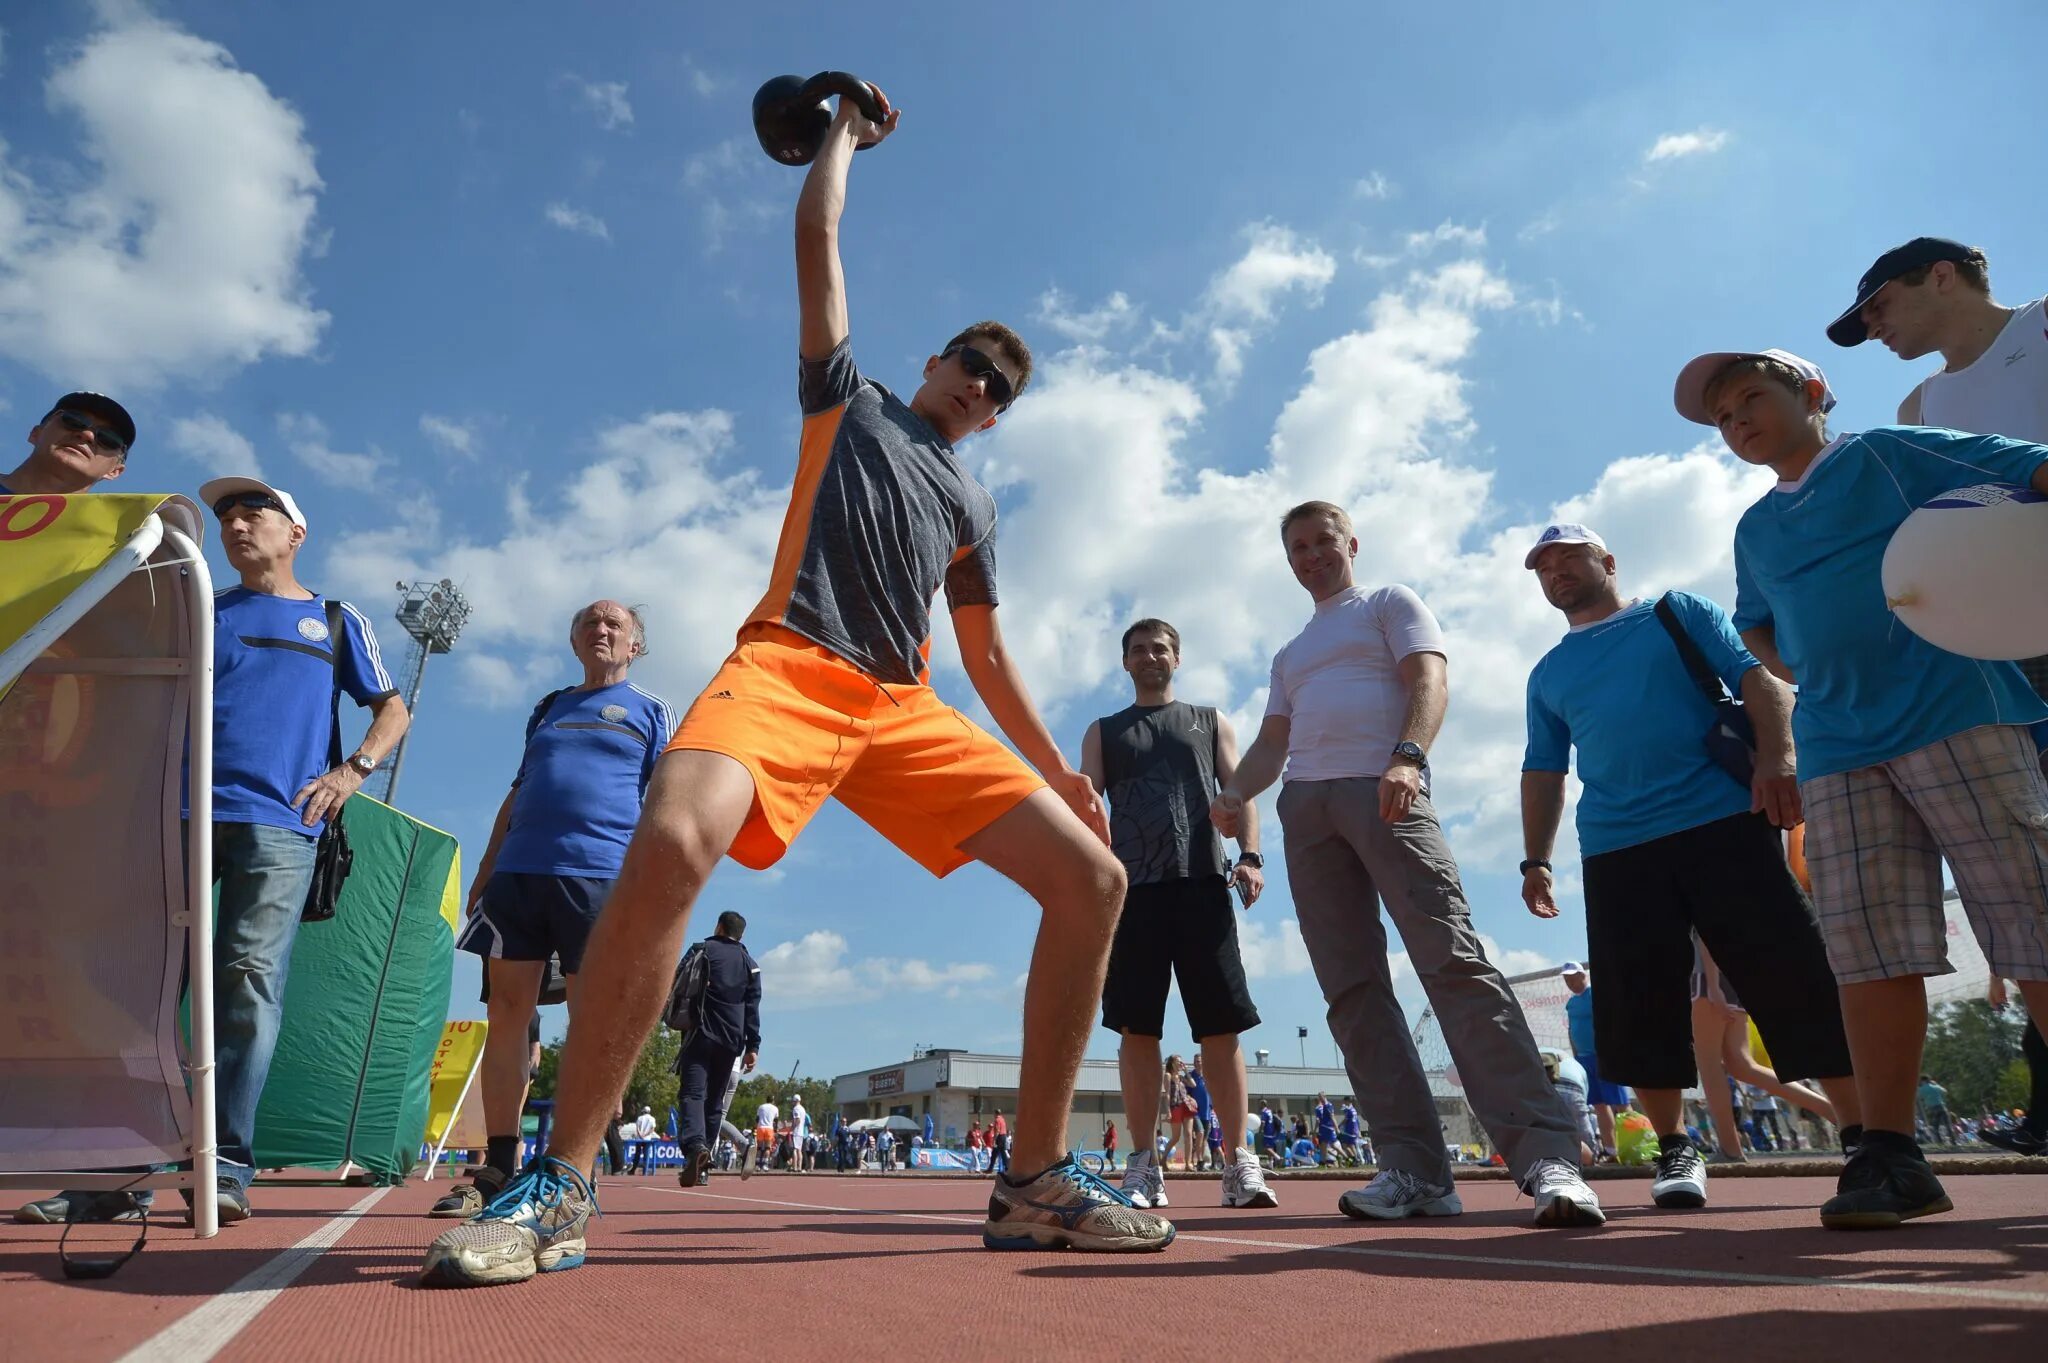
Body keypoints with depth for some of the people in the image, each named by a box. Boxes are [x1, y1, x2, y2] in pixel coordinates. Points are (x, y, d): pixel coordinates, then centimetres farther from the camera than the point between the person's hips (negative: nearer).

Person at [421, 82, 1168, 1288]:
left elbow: (988, 656, 27)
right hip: (791, 666, -4)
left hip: (907, 709, 5)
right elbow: (817, 238, 19)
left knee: (1094, 878, -8)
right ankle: (562, 1188, -19)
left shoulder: (974, 506, 28)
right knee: (674, 841, -36)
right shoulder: (848, 399, 22)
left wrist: (1061, 769, 21)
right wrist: (847, 132, 34)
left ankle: (1038, 1184, 1)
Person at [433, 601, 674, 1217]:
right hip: (518, 872, 5)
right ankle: (497, 1170, 10)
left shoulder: (650, 712, 11)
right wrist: (483, 874, 18)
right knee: (506, 1014, 2)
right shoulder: (547, 708, 23)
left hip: (601, 876, -4)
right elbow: (516, 795, 25)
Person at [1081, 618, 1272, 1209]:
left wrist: (1249, 855, -7)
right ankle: (1143, 1165, 6)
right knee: (1137, 1027, -2)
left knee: (1222, 1025, -3)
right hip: (1132, 890, 0)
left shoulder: (1212, 722, 21)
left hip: (1203, 884, 0)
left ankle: (1239, 1163, 4)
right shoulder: (1103, 732, 20)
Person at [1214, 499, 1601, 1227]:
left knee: (1454, 963, -18)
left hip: (1383, 792, -6)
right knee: (1352, 989, -3)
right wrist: (1234, 793, 2)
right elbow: (1272, 742, 24)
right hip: (1304, 809, 6)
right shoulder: (1288, 657, 32)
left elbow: (1429, 683, -1)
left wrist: (1408, 756, -22)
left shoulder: (1390, 604, 16)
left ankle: (1547, 1155, -18)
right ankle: (1414, 1169, -3)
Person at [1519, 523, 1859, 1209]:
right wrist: (1536, 860, 12)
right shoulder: (1548, 675, 21)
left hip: (1724, 820, -3)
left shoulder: (1676, 612, 12)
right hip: (1614, 849, 3)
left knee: (1796, 977, -4)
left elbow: (1758, 675, 1)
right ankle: (1674, 1149, 13)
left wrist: (1776, 757, -17)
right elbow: (1544, 771, 21)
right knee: (1641, 1004, 0)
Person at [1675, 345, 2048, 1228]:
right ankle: (1888, 1155, 1)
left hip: (1957, 717, -4)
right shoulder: (1756, 530, 22)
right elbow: (1757, 630, 35)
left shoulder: (1888, 453, 7)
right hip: (1838, 749, 5)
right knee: (1871, 951, -2)